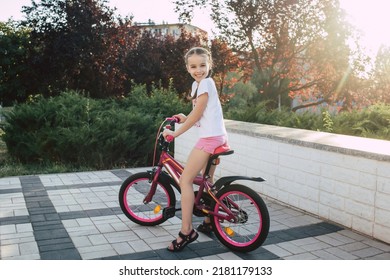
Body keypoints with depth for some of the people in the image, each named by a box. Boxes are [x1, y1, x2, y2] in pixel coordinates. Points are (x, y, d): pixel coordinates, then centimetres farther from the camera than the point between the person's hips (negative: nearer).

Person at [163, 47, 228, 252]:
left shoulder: (205, 83, -12)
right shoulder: (197, 83, 16)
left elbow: (196, 114, -15)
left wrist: (175, 133, -10)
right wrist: (185, 119, 11)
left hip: (210, 137, -10)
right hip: (217, 137, 10)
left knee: (185, 180, -9)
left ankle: (186, 231, -6)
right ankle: (209, 221, 32)